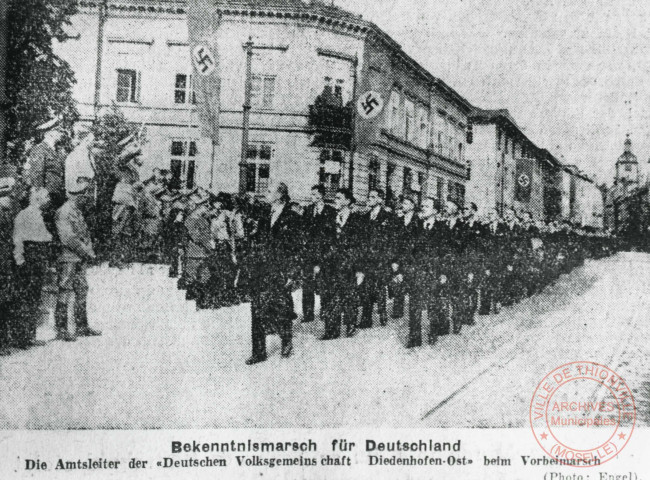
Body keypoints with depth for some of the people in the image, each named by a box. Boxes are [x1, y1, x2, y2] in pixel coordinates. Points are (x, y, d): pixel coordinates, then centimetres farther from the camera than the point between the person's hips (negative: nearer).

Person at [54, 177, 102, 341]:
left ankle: (82, 327, 19)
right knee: (65, 293, -6)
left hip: (81, 260, 9)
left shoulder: (78, 212, 16)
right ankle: (61, 330, -2)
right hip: (69, 259, -9)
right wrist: (86, 252, -14)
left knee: (82, 292, 12)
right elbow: (68, 238, -21)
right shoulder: (64, 212, -14)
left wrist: (90, 251, 7)